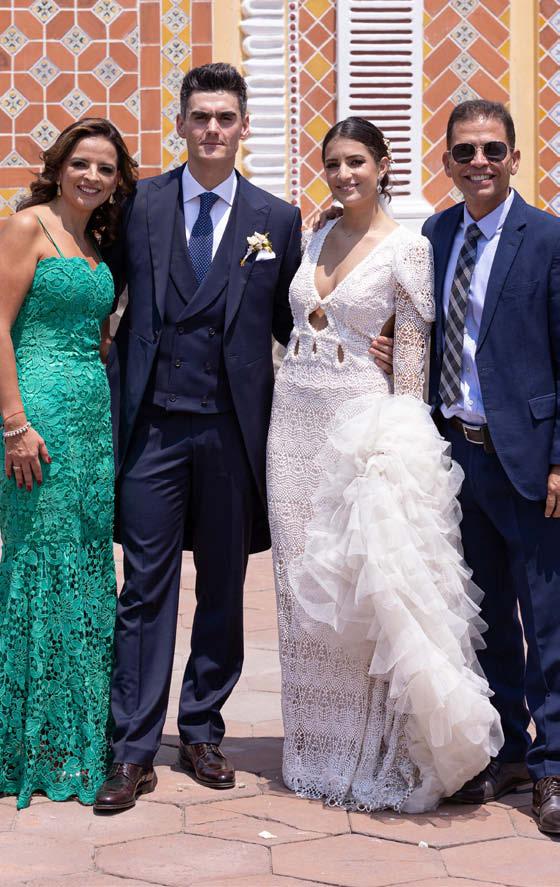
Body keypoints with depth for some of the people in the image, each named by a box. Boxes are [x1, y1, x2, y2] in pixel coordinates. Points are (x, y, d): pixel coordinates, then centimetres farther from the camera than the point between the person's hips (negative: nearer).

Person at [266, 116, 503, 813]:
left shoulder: (406, 248, -5)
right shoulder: (316, 237, 12)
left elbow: (411, 351, -7)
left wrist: (399, 438, -12)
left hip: (359, 416, -6)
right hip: (293, 416, 6)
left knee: (362, 584, -7)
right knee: (303, 584, 8)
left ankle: (376, 755, 7)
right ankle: (317, 749, 19)